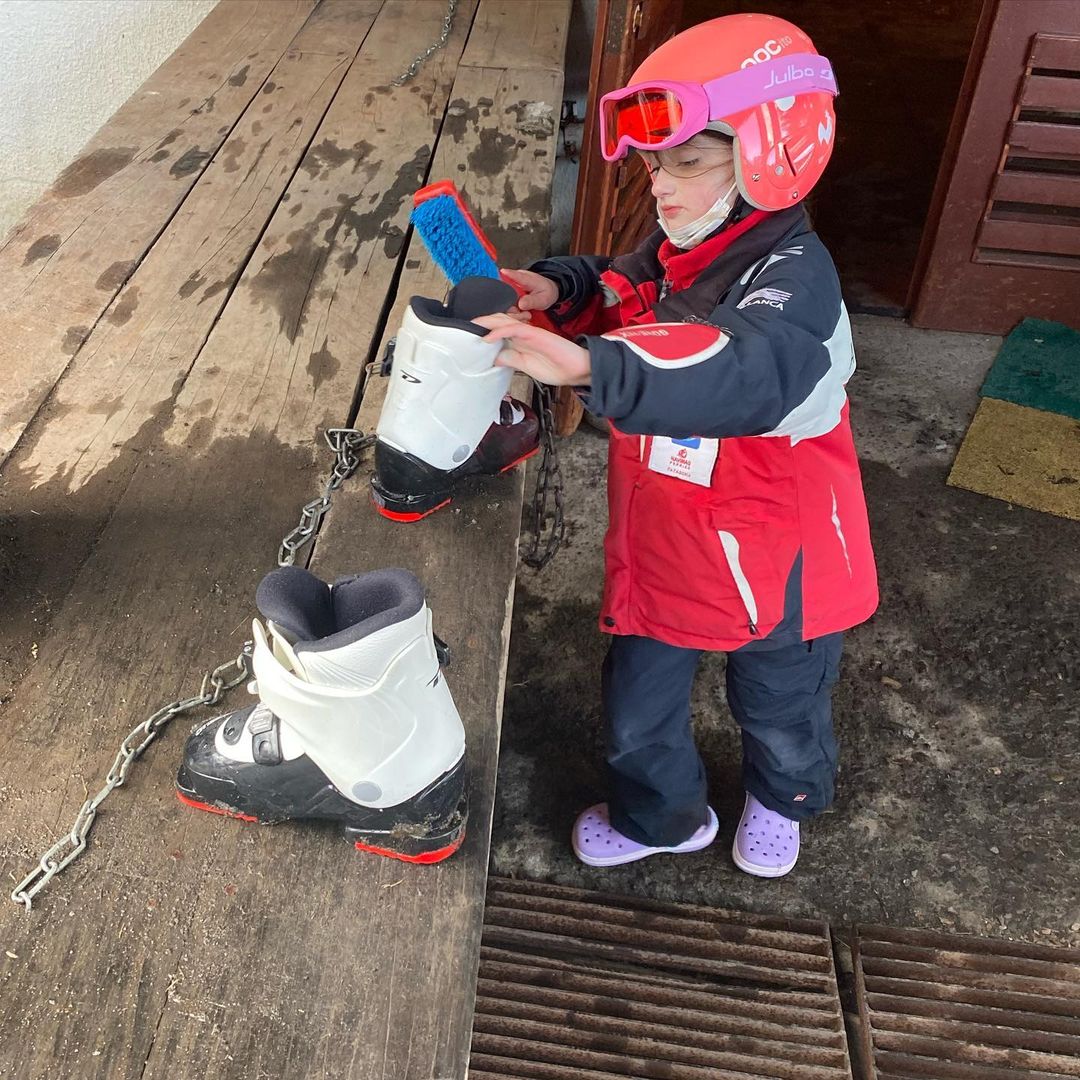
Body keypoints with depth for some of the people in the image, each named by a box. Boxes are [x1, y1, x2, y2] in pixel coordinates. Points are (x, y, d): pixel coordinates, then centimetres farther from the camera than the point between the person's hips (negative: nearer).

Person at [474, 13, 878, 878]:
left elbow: (742, 371, -49)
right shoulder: (671, 252, -4)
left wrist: (589, 366, -64)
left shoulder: (791, 274, -28)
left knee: (780, 709, 23)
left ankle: (782, 800, 57)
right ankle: (661, 816, 48)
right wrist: (561, 291, -7)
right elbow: (619, 296, 17)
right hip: (662, 550, 6)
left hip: (772, 565, -5)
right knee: (639, 701, 18)